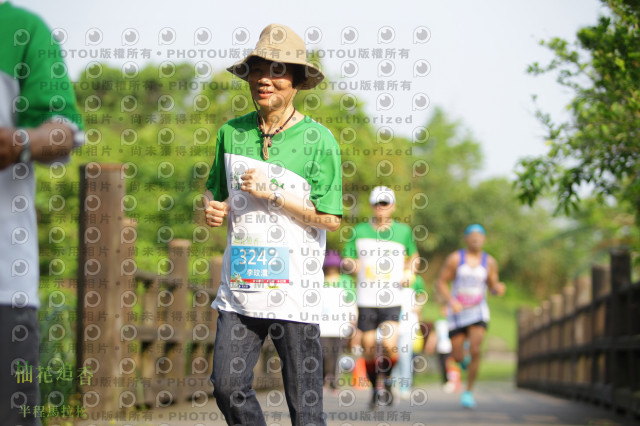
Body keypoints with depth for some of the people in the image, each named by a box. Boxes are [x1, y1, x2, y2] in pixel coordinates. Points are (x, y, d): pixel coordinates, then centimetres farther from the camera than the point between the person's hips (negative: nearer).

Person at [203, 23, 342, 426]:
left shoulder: (318, 140, -4)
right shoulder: (232, 133, 9)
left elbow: (330, 218, -7)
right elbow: (215, 190, 23)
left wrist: (272, 193, -12)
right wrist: (212, 208, 0)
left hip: (295, 288, -4)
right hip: (240, 286, 4)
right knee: (228, 385, -1)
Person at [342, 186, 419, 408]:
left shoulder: (403, 231, 4)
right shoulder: (359, 231, 3)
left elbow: (413, 255, 20)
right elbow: (346, 262, 6)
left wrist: (410, 271, 0)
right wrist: (350, 265, -17)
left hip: (392, 300, -1)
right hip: (366, 300, 1)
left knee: (389, 345, -15)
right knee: (369, 348, 4)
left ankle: (388, 380, 14)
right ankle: (375, 389, 26)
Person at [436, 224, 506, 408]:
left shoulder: (489, 262, 1)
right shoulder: (455, 258, -6)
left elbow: (493, 286, 10)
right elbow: (441, 282, -3)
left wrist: (499, 288, -14)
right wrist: (450, 301, -19)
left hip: (478, 312, 0)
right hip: (456, 312, 0)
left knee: (475, 350, -20)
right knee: (457, 356, 2)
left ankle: (469, 391, -5)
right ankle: (464, 360, 42)